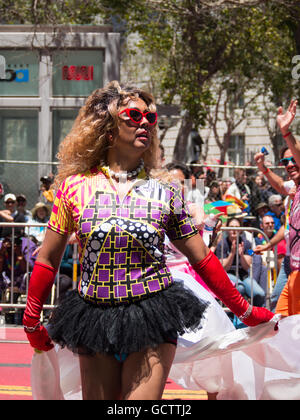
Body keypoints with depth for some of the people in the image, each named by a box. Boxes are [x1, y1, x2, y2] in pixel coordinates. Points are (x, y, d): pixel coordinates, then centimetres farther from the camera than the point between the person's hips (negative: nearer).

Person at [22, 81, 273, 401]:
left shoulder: (164, 191, 3)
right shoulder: (76, 186, 2)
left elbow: (201, 259, 10)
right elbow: (48, 260, 8)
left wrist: (245, 311, 11)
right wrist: (31, 324, 11)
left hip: (152, 325, -1)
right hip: (94, 323, 1)